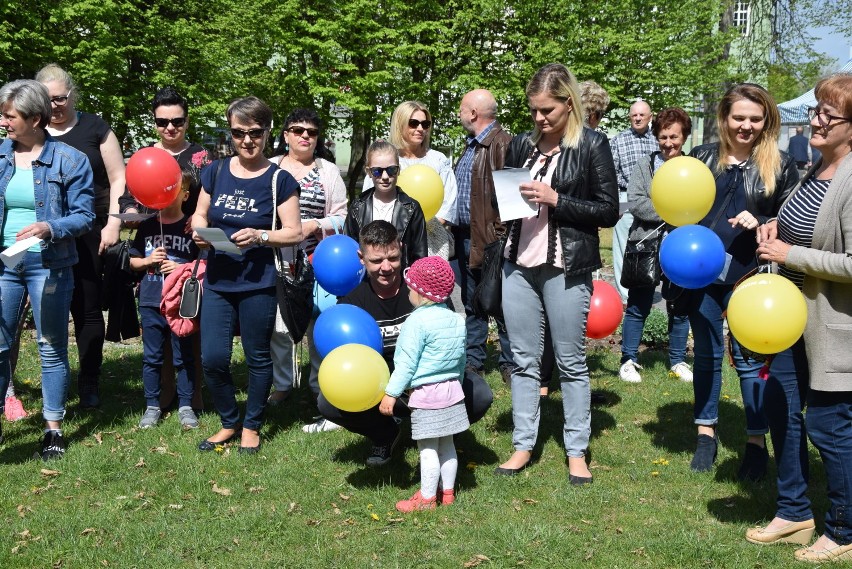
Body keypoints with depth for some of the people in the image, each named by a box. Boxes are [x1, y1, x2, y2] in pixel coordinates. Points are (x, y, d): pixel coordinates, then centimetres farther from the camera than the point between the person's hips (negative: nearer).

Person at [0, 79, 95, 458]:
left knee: (52, 348, 7)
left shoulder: (70, 161, -5)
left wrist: (49, 228, -23)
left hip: (49, 265, -3)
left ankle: (53, 428, 18)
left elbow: (84, 216, -7)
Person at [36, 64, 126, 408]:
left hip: (88, 237, -2)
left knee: (87, 309, 3)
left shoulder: (94, 128, 4)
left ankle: (89, 383, 13)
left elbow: (118, 179, 3)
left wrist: (113, 223, -5)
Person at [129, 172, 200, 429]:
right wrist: (148, 261, -5)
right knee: (151, 357, 10)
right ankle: (152, 406, 20)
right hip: (151, 302, 3)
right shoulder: (147, 227, 7)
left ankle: (185, 406, 16)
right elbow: (133, 261, 14)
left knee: (184, 357, 6)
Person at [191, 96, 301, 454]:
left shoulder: (279, 180, -4)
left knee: (258, 357, 8)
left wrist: (260, 236, -21)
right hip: (217, 281, 3)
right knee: (212, 359, 1)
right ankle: (229, 423, 25)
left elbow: (294, 232, -5)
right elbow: (199, 214, 15)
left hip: (257, 284, -3)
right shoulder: (215, 172, 6)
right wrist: (199, 231, -8)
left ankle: (252, 427, 27)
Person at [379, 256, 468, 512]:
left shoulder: (418, 321, -16)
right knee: (447, 444, 16)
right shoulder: (457, 320, 8)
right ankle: (448, 492, 26)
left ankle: (427, 498, 8)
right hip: (452, 389, 8)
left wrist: (391, 393, -11)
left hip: (425, 393, -8)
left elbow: (407, 363, -16)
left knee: (428, 448, 0)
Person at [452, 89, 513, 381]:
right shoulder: (470, 146, 18)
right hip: (464, 237, 9)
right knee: (470, 303, 15)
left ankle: (510, 364, 12)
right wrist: (454, 231, 15)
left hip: (490, 239, -9)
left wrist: (500, 234, -22)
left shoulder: (503, 144, -12)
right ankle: (473, 362, 25)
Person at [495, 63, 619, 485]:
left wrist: (555, 199, -16)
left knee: (571, 362, 4)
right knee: (523, 359, 9)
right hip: (519, 264, 5)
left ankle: (577, 451, 15)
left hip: (565, 268, -5)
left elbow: (609, 211, -7)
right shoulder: (522, 145, 11)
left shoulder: (591, 145, -4)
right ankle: (523, 445, 19)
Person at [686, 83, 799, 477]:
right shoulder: (702, 157, 4)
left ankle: (757, 441, 20)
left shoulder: (780, 167, -1)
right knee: (706, 354, 13)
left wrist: (759, 223, -15)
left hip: (748, 277, -2)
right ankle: (706, 432, 28)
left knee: (749, 359, 4)